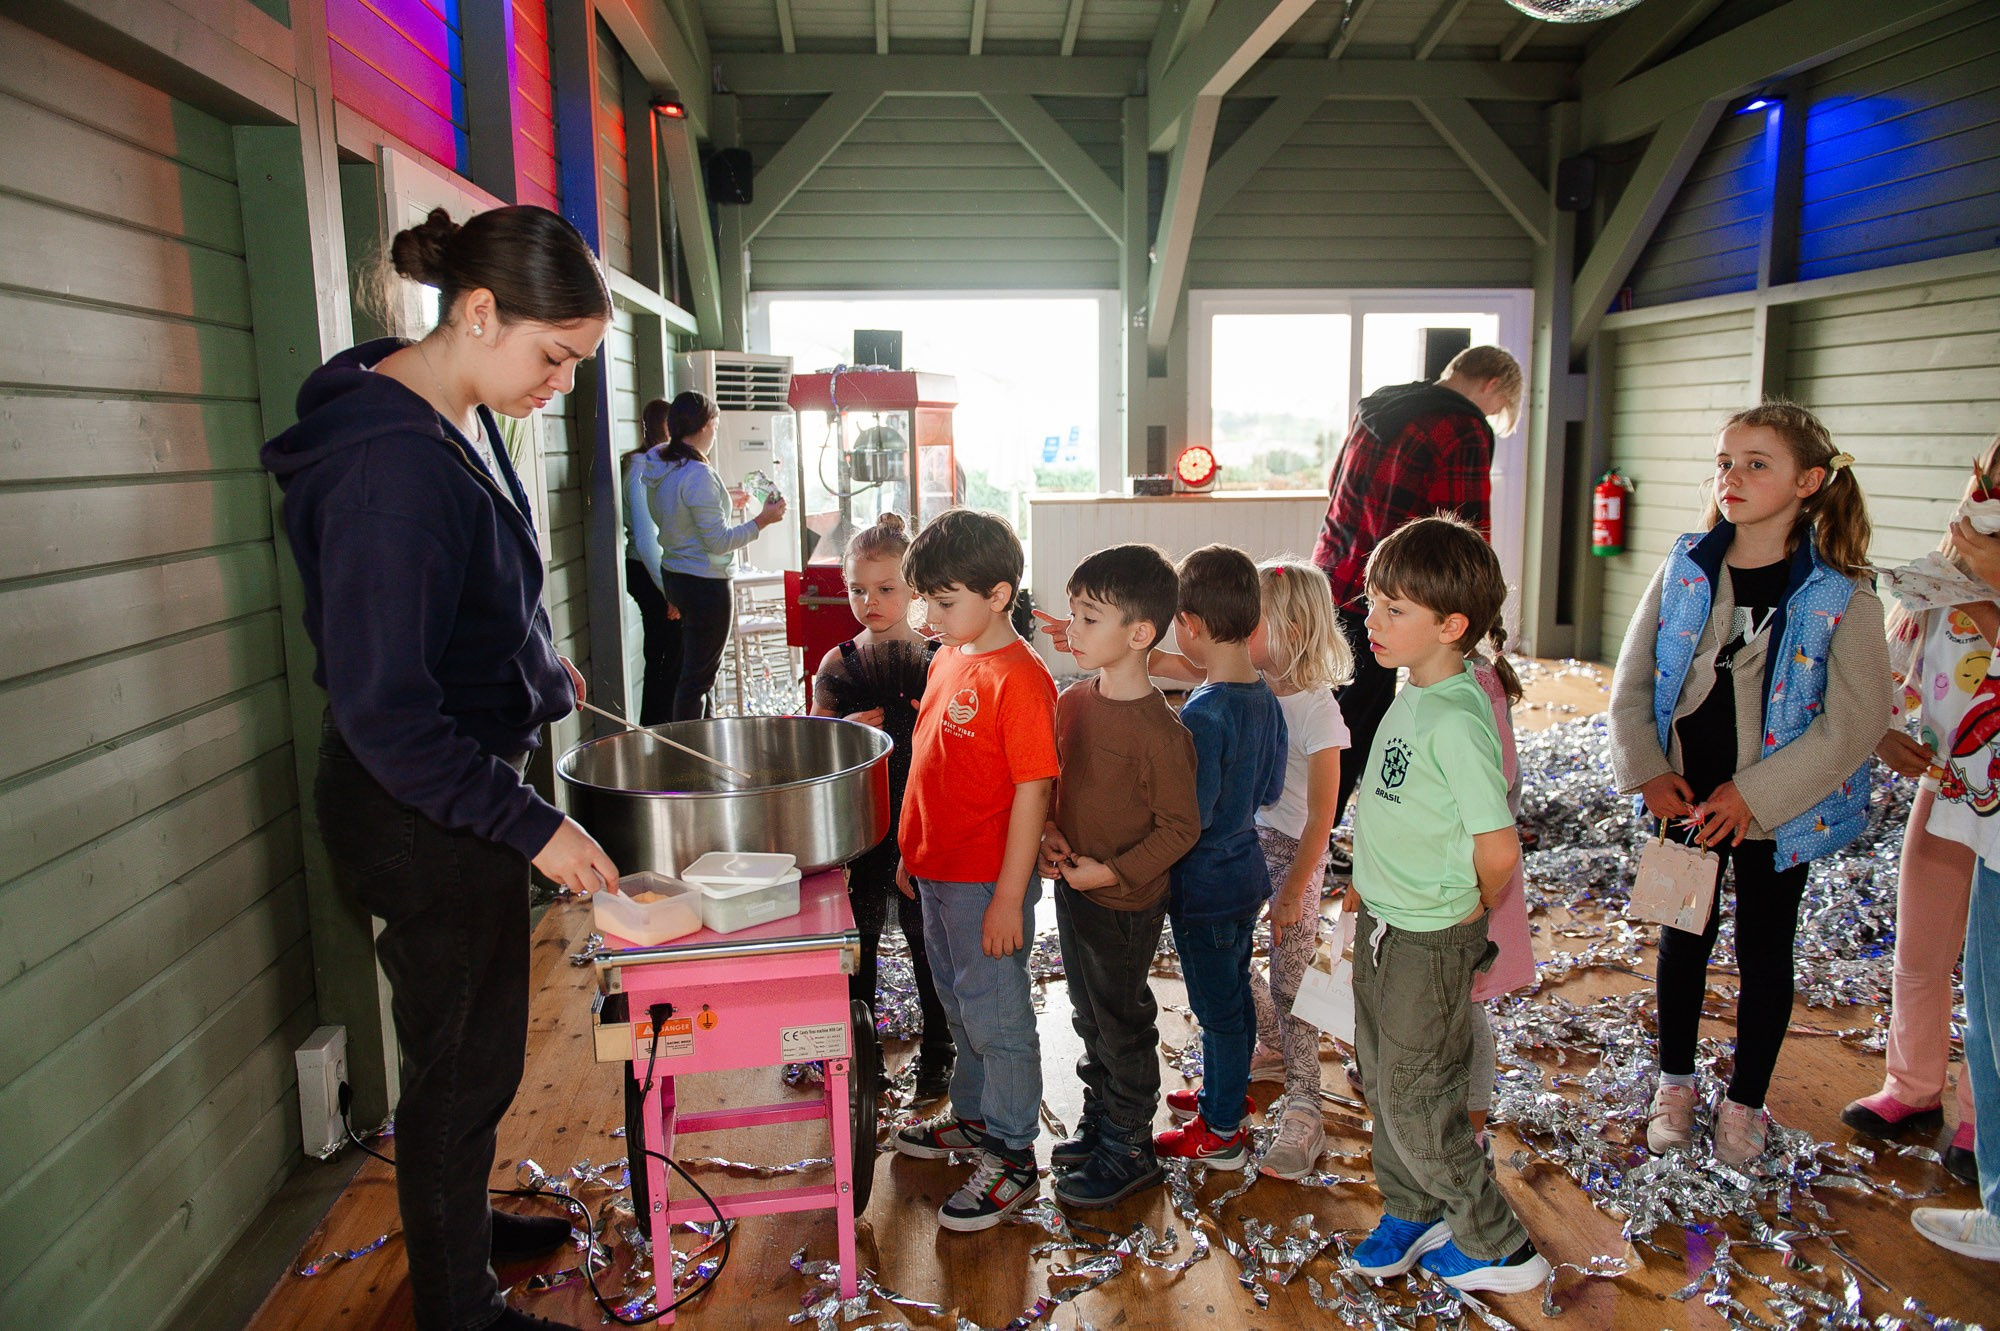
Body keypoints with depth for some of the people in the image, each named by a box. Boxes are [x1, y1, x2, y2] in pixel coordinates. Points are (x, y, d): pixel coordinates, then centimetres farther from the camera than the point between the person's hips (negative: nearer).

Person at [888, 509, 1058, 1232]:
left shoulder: (1019, 678, -21)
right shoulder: (948, 659, 6)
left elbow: (1033, 792, -21)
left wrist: (1008, 898, -20)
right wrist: (913, 853, 17)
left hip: (987, 884, -9)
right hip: (936, 872, 9)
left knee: (995, 1015, 5)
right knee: (959, 1005, 23)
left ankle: (1010, 1156, 21)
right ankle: (972, 1114, 42)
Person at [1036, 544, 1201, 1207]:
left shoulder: (1158, 730, -24)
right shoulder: (1072, 700, -1)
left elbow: (1180, 826, -18)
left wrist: (1113, 872, -21)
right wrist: (1050, 832, -4)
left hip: (1126, 903, -7)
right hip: (1072, 887, 7)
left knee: (1122, 1024, 9)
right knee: (1088, 1015, 22)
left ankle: (1129, 1150, 28)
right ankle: (1099, 1120, 41)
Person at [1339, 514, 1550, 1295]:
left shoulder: (1456, 720, -27)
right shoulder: (1412, 696, 2)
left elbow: (1498, 849, -29)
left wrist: (1472, 914, -11)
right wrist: (1375, 896, 13)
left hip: (1431, 944, -8)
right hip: (1382, 926, 8)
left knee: (1416, 1103, 7)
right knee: (1382, 1081, 21)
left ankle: (1499, 1250, 27)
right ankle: (1410, 1215, 41)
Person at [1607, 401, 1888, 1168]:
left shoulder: (1841, 597, -14)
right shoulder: (1685, 570, -5)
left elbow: (1856, 721, -16)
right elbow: (1632, 681, 0)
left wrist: (1753, 795, -19)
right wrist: (1648, 771, -11)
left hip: (1776, 811, -2)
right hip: (1686, 802, 3)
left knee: (1763, 953, 12)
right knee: (1683, 939, 16)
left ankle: (1746, 1103, 32)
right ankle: (1675, 1083, 35)